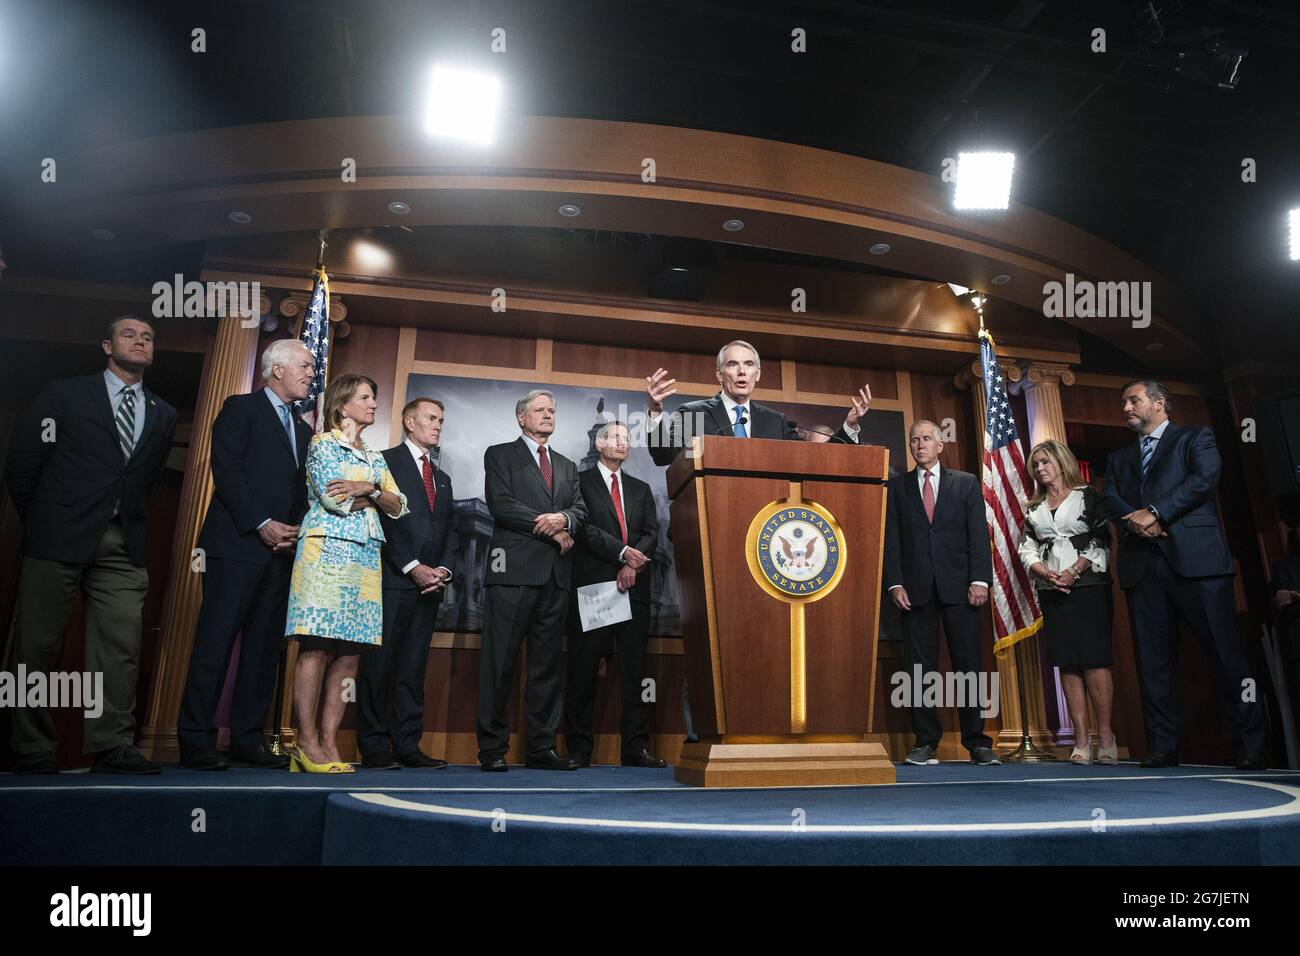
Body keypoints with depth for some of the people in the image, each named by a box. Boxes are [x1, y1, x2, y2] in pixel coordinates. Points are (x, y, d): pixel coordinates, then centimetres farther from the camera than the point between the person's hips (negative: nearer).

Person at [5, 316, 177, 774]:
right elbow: (21, 465, 6)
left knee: (121, 646, -3)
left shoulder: (163, 415, 16)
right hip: (59, 541, -3)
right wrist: (41, 523, 8)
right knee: (38, 645, 2)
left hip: (123, 546, 3)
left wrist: (131, 522, 11)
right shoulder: (64, 394, 6)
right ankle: (32, 749, 11)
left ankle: (112, 745, 1)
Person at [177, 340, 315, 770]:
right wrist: (262, 524, -14)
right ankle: (196, 742, 2)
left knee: (264, 650, 6)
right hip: (237, 543, -6)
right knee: (216, 645, -4)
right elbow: (226, 470, -9)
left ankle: (247, 740, 11)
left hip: (281, 550, 7)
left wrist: (294, 530, 0)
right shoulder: (241, 408, 3)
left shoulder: (303, 429, 22)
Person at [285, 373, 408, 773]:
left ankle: (329, 744, 2)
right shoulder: (322, 443, 5)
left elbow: (398, 507, 11)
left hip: (366, 560, 6)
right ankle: (307, 742, -4)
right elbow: (334, 499, -9)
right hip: (328, 551, -6)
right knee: (317, 648, -9)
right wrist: (377, 493, 3)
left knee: (348, 653, 0)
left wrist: (369, 488, -7)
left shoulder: (376, 458, 23)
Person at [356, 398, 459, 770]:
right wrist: (413, 567, -13)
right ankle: (374, 748, 3)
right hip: (393, 578, -6)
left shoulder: (442, 478, 23)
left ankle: (407, 745, 9)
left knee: (414, 666, 6)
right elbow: (383, 518, -8)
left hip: (430, 582, 6)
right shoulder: (386, 461, 2)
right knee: (379, 663, -3)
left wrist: (444, 568, 0)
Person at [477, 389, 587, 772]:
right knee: (500, 661, -4)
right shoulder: (500, 455, 9)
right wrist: (551, 530, -9)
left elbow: (581, 509, 12)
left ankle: (542, 748, 11)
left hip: (556, 574, 5)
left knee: (548, 663, 6)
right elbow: (501, 504, -6)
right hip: (514, 569, -5)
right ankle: (492, 748, 4)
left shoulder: (567, 466, 24)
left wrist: (563, 518, -11)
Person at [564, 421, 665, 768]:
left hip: (634, 587, 4)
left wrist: (633, 565, -8)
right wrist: (623, 552, -14)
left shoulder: (641, 489, 21)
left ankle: (636, 747, 7)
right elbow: (584, 527, -6)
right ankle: (578, 748, 7)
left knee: (634, 668, 3)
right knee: (583, 669, -1)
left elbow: (651, 533, 9)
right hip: (592, 585, -4)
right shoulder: (580, 482, 7)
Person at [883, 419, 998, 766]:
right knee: (920, 668, 1)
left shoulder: (966, 483, 11)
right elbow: (891, 538, 5)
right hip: (915, 588, 0)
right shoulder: (896, 486, 11)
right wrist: (895, 583, -5)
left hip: (959, 585, 0)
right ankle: (926, 743, 8)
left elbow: (979, 534, 4)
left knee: (968, 664, 1)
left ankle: (977, 741, 10)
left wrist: (980, 580, -7)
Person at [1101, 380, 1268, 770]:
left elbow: (1204, 477, -6)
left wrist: (1155, 512, -14)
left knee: (1225, 653, -3)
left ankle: (1252, 747, 6)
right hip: (1142, 566, 4)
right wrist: (1134, 519, -12)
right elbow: (1109, 499, 9)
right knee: (1153, 659, 1)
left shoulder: (1196, 438, 13)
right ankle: (1162, 748, 5)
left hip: (1195, 558, -4)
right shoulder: (1119, 457, 24)